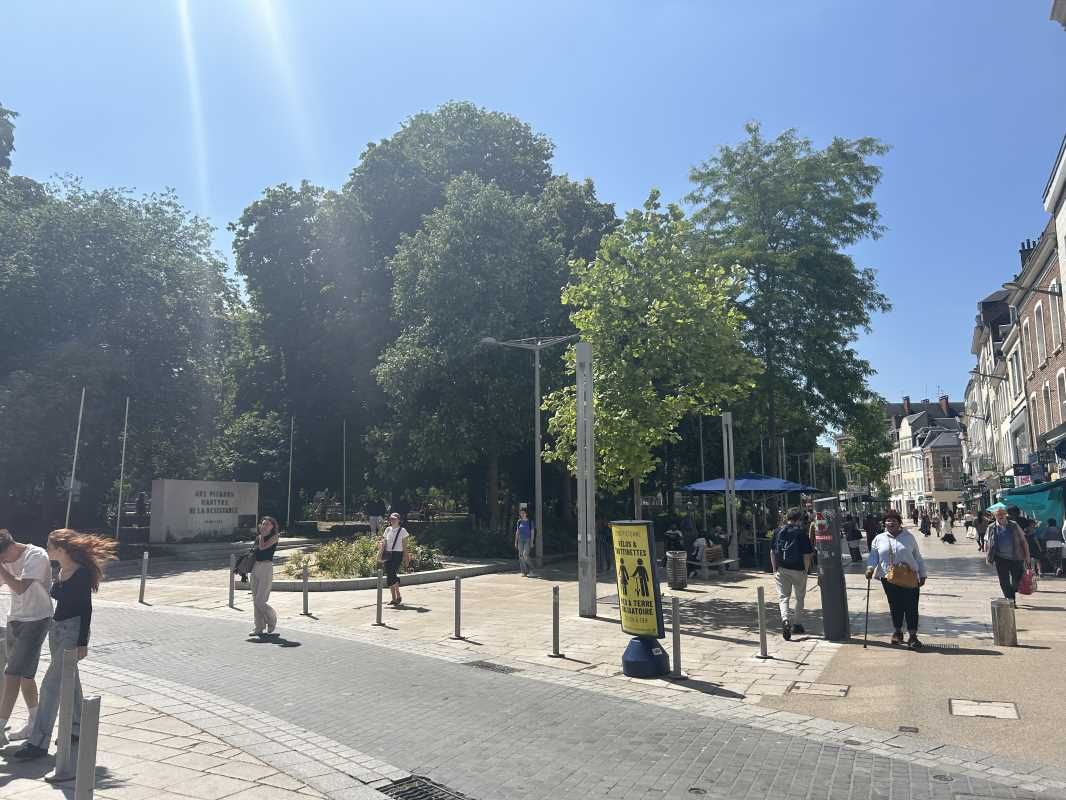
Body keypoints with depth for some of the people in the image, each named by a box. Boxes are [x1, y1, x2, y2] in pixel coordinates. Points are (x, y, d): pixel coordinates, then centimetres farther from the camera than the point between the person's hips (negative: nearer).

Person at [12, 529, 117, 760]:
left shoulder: (82, 573, -18)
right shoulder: (62, 571, 8)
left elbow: (86, 608, -17)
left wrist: (82, 642, -17)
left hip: (73, 630, -9)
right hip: (57, 628, 9)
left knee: (51, 684, -9)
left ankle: (39, 742, -4)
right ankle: (76, 729, 29)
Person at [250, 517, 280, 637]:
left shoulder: (274, 537, -4)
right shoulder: (258, 537, 14)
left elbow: (262, 547, -15)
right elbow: (254, 551, 21)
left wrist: (262, 534, -5)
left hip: (266, 568, -7)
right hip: (255, 568, 7)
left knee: (260, 601, -10)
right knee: (255, 601, 7)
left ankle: (272, 618, 16)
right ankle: (259, 628, 15)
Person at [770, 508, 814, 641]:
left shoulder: (778, 532, 2)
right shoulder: (801, 533, -9)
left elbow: (772, 552, 5)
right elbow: (806, 555, -10)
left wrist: (775, 569, 12)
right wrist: (806, 570, 1)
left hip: (781, 570, 2)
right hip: (798, 570, -2)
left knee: (783, 597, 4)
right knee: (799, 598, 17)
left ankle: (785, 619, -21)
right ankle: (797, 624, 22)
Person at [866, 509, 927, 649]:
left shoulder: (909, 537, 6)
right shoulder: (879, 539, 8)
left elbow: (917, 557, 10)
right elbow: (873, 556, 6)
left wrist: (922, 574, 9)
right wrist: (870, 568, -12)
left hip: (909, 578, -1)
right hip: (889, 579, 1)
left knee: (911, 607, -2)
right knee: (895, 607, 7)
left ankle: (913, 636, 6)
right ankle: (897, 632, 24)